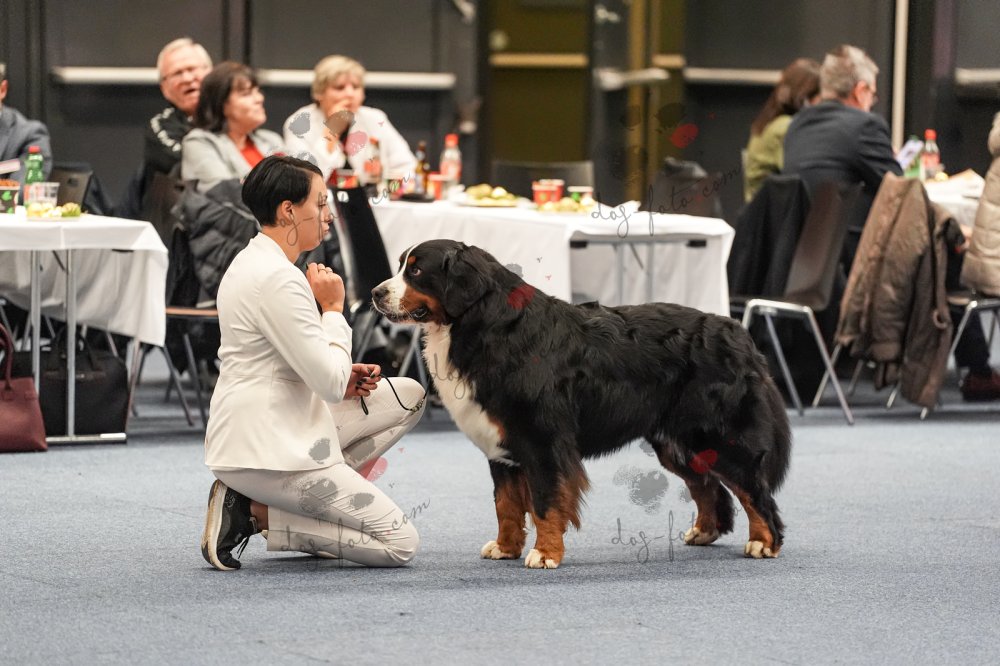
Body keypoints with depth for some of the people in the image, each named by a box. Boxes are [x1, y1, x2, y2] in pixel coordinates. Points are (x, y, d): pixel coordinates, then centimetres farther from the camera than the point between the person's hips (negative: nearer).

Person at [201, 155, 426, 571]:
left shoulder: (254, 261, 12)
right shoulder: (278, 279, -21)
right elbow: (329, 382, -21)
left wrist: (342, 380, 6)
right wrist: (334, 309, -8)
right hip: (267, 451, -10)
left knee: (408, 396, 14)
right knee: (399, 544, -8)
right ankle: (254, 514, -6)